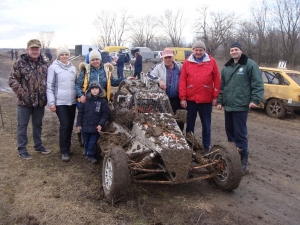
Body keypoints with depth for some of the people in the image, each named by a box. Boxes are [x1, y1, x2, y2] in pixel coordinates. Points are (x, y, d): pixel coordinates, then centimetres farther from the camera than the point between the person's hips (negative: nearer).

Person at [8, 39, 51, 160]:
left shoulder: (44, 63, 7)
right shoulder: (20, 63, -7)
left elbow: (48, 80, 14)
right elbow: (12, 80, -8)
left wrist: (46, 96, 4)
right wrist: (22, 93, -17)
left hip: (40, 101, 4)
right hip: (25, 101, -4)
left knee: (38, 124, 17)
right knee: (22, 126, 6)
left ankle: (38, 145, 32)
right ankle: (22, 150, 16)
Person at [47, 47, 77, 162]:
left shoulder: (73, 68, 11)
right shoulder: (53, 67, -4)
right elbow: (49, 86, -7)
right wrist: (51, 102, -12)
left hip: (72, 101, 5)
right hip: (60, 102, -5)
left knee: (70, 125, 10)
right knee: (65, 124, -10)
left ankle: (67, 147, 25)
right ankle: (64, 151, 0)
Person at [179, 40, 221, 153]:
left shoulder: (211, 61, 0)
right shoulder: (187, 62, 1)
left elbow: (217, 80, 0)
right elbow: (182, 81, -2)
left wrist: (215, 97, -3)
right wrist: (182, 98, -6)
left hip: (206, 100, 0)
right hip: (190, 99, 1)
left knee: (206, 124, 11)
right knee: (190, 123, 13)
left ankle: (206, 146, 25)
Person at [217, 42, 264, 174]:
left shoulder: (250, 64, -3)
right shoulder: (226, 67, 16)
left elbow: (258, 84, -9)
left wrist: (255, 99, -18)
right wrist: (220, 101, 16)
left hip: (241, 106, -7)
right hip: (228, 106, 7)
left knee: (240, 134, -7)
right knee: (230, 132, 14)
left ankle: (243, 162, 1)